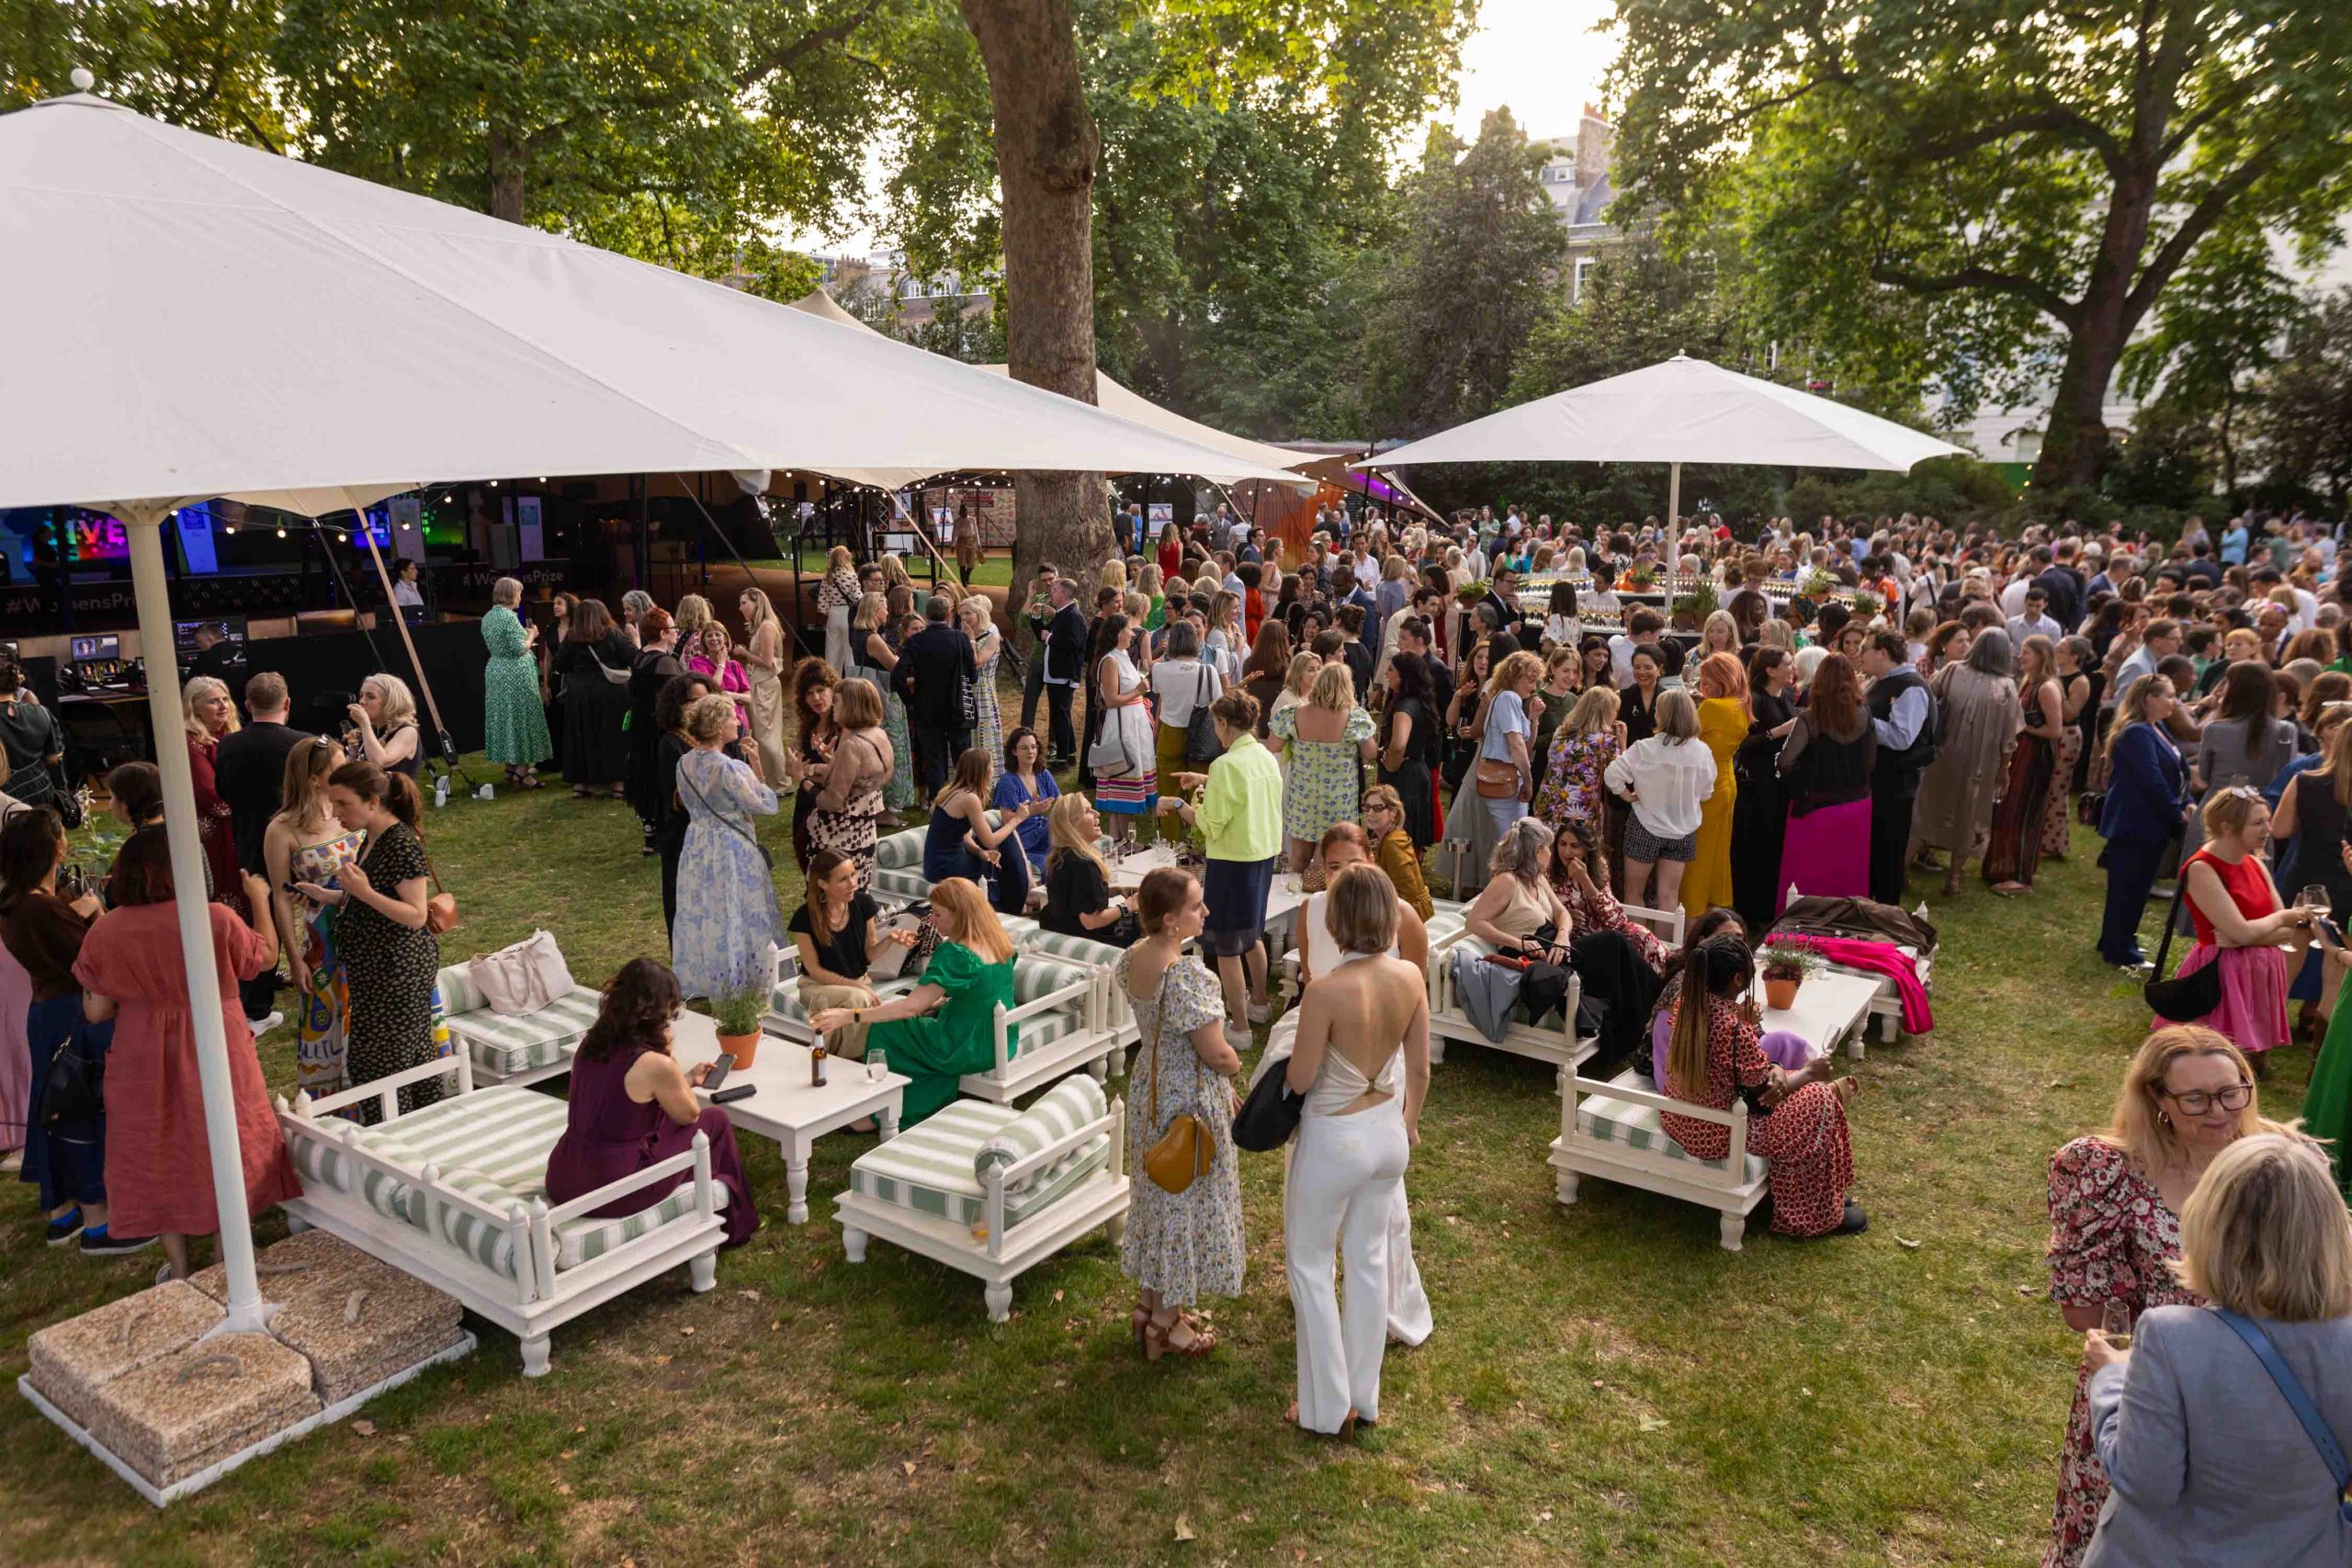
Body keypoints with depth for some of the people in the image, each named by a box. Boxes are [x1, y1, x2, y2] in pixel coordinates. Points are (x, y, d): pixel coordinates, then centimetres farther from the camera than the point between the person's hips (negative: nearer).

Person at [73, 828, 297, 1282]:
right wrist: (260, 898, 11)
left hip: (143, 1064, 2)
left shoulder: (104, 932, -11)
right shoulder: (214, 920, -19)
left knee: (159, 1155, 18)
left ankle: (178, 1269, 30)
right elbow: (267, 956, 0)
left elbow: (96, 1011, -4)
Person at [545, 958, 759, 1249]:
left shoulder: (591, 1043, 1)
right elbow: (689, 1114, -2)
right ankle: (734, 1224, 30)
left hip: (561, 1181, 7)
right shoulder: (654, 1063, -20)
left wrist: (687, 1079, 25)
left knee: (662, 1117, 31)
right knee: (715, 1120, 11)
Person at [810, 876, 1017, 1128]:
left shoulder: (955, 954, -23)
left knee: (884, 1030, 6)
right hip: (1005, 1041, 8)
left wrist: (848, 1016, -25)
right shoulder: (999, 941, 1)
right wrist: (936, 1004, 6)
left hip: (973, 1049, -8)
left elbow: (911, 1006, -26)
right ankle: (934, 1107, 25)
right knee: (927, 1017, 25)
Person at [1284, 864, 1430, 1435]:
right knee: (1369, 1260, 21)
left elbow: (1300, 1081, -19)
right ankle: (1364, 1396, 36)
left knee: (1309, 1262, 15)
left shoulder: (1324, 991, -29)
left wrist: (1301, 1038, 0)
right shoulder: (1410, 977, -12)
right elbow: (1420, 1069, 0)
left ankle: (1328, 1406, 25)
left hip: (1335, 1142, -5)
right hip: (1388, 1134, 6)